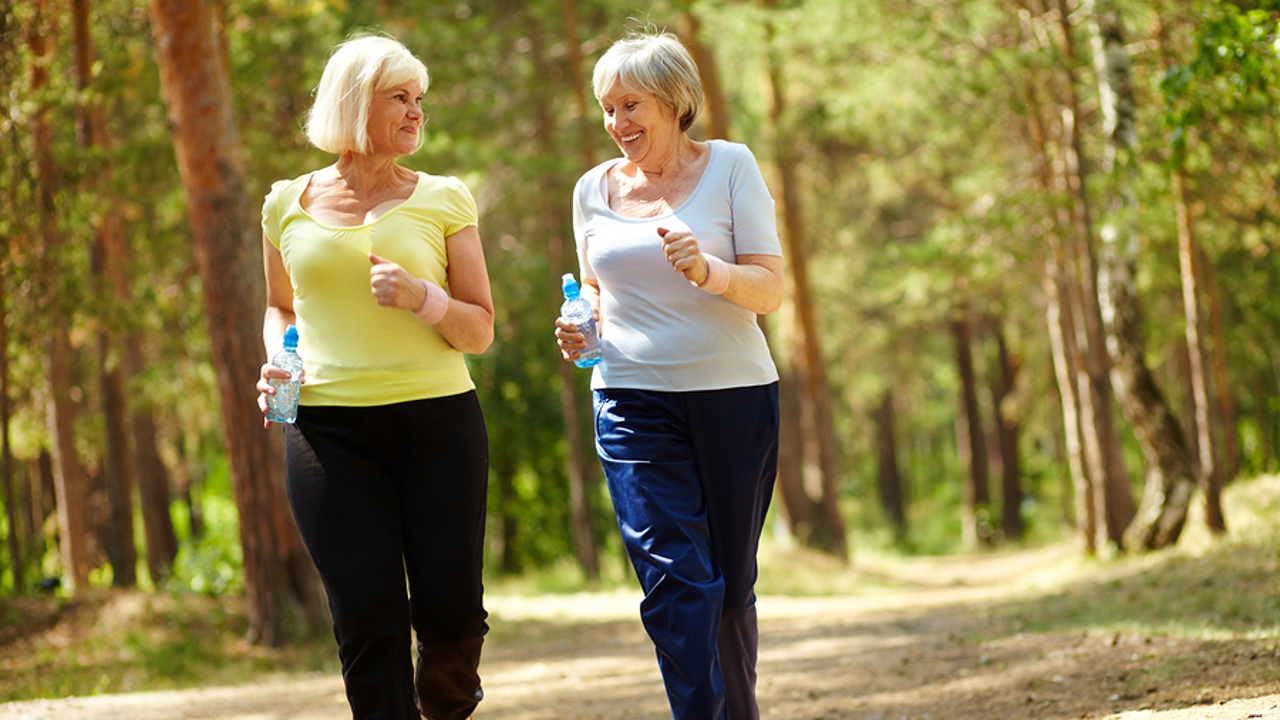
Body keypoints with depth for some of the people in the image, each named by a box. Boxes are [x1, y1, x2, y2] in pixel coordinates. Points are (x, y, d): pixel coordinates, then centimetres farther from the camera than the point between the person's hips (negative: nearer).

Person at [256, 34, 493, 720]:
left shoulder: (442, 199, 6)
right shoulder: (288, 205, 9)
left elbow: (480, 331, 6)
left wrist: (422, 296, -14)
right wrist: (276, 362, 4)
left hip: (438, 421, 0)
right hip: (327, 427, 0)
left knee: (450, 612, -3)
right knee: (368, 617, -7)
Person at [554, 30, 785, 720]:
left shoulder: (730, 166, 0)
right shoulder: (594, 189, 8)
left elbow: (770, 289, -5)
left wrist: (707, 271, -24)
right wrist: (582, 326, 0)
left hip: (734, 396, -1)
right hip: (634, 403, 1)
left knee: (731, 585, 7)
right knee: (675, 580, -13)